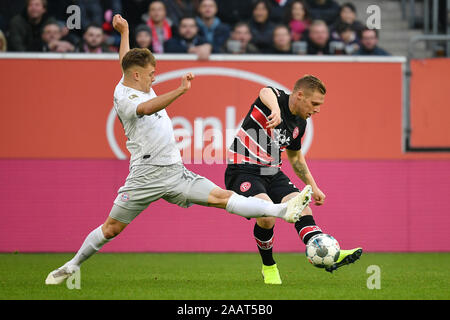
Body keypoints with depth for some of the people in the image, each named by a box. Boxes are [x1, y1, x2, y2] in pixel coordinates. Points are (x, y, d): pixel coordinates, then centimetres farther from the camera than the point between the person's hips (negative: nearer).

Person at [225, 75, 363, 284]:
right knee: (267, 215, -28)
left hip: (271, 173, 8)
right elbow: (266, 93, -41)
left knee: (302, 208, -14)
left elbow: (295, 157, 27)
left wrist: (313, 187, 21)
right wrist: (276, 110, -64)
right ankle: (269, 267, -4)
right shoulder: (276, 98, -14)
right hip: (243, 171, -7)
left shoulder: (299, 124, 10)